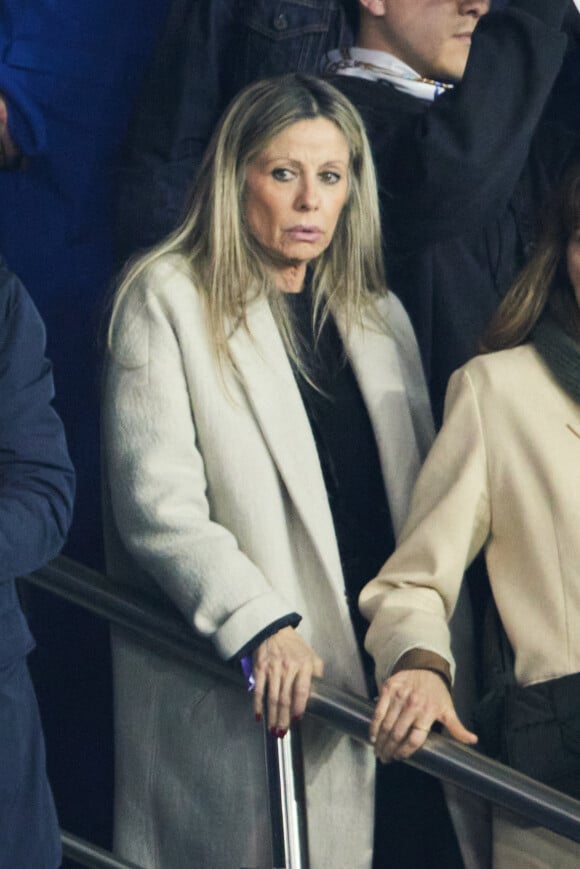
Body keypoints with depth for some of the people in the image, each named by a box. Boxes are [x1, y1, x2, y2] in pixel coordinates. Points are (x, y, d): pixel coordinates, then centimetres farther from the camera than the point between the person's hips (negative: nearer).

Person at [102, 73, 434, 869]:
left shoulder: (381, 317, 17)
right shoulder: (168, 300, -2)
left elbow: (420, 500, 19)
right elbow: (155, 500, -11)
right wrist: (259, 624, -21)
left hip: (370, 676, 5)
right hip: (231, 692, -5)